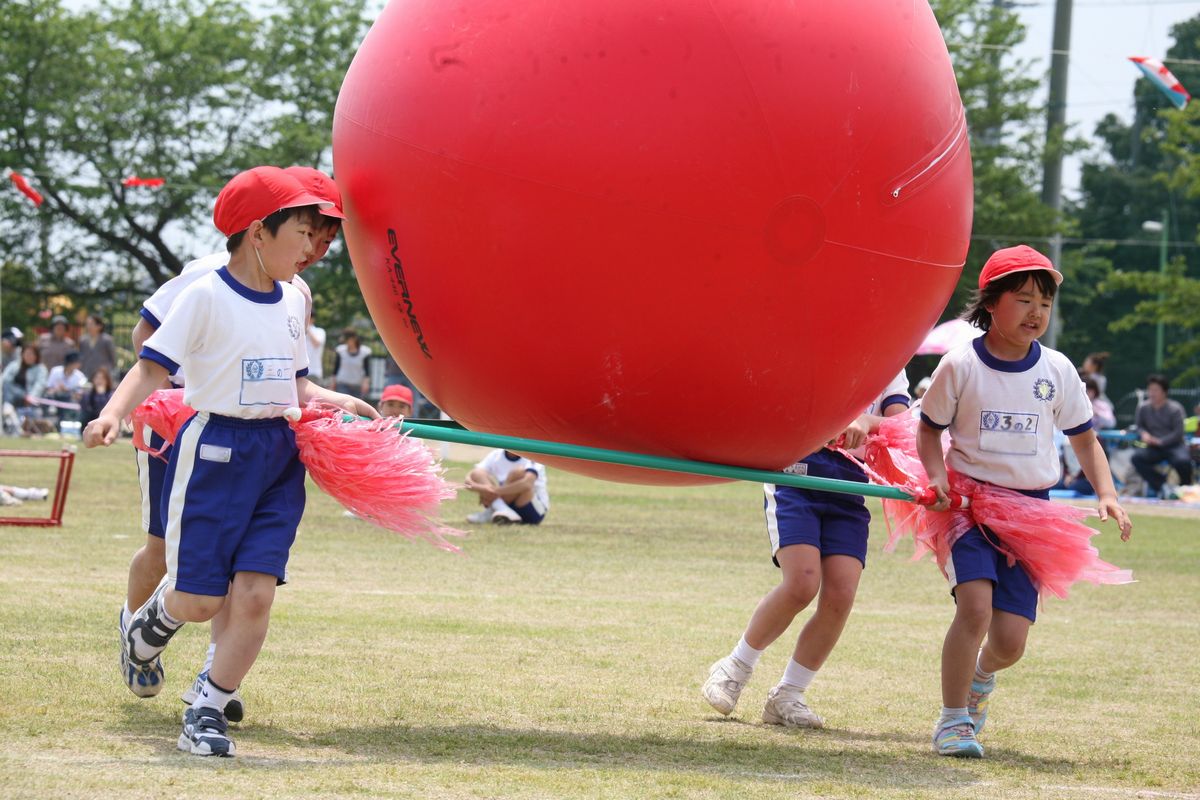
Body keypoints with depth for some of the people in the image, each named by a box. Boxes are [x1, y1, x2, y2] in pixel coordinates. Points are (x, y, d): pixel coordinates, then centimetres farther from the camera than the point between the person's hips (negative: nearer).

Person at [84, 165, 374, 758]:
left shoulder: (293, 300, 11)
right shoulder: (206, 297, -9)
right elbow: (153, 367, -14)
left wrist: (338, 402, 4)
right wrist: (113, 414, -29)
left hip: (278, 455, 5)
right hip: (214, 452, -5)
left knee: (255, 594, -6)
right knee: (200, 602, -2)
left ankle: (207, 711, 5)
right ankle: (155, 616, 34)